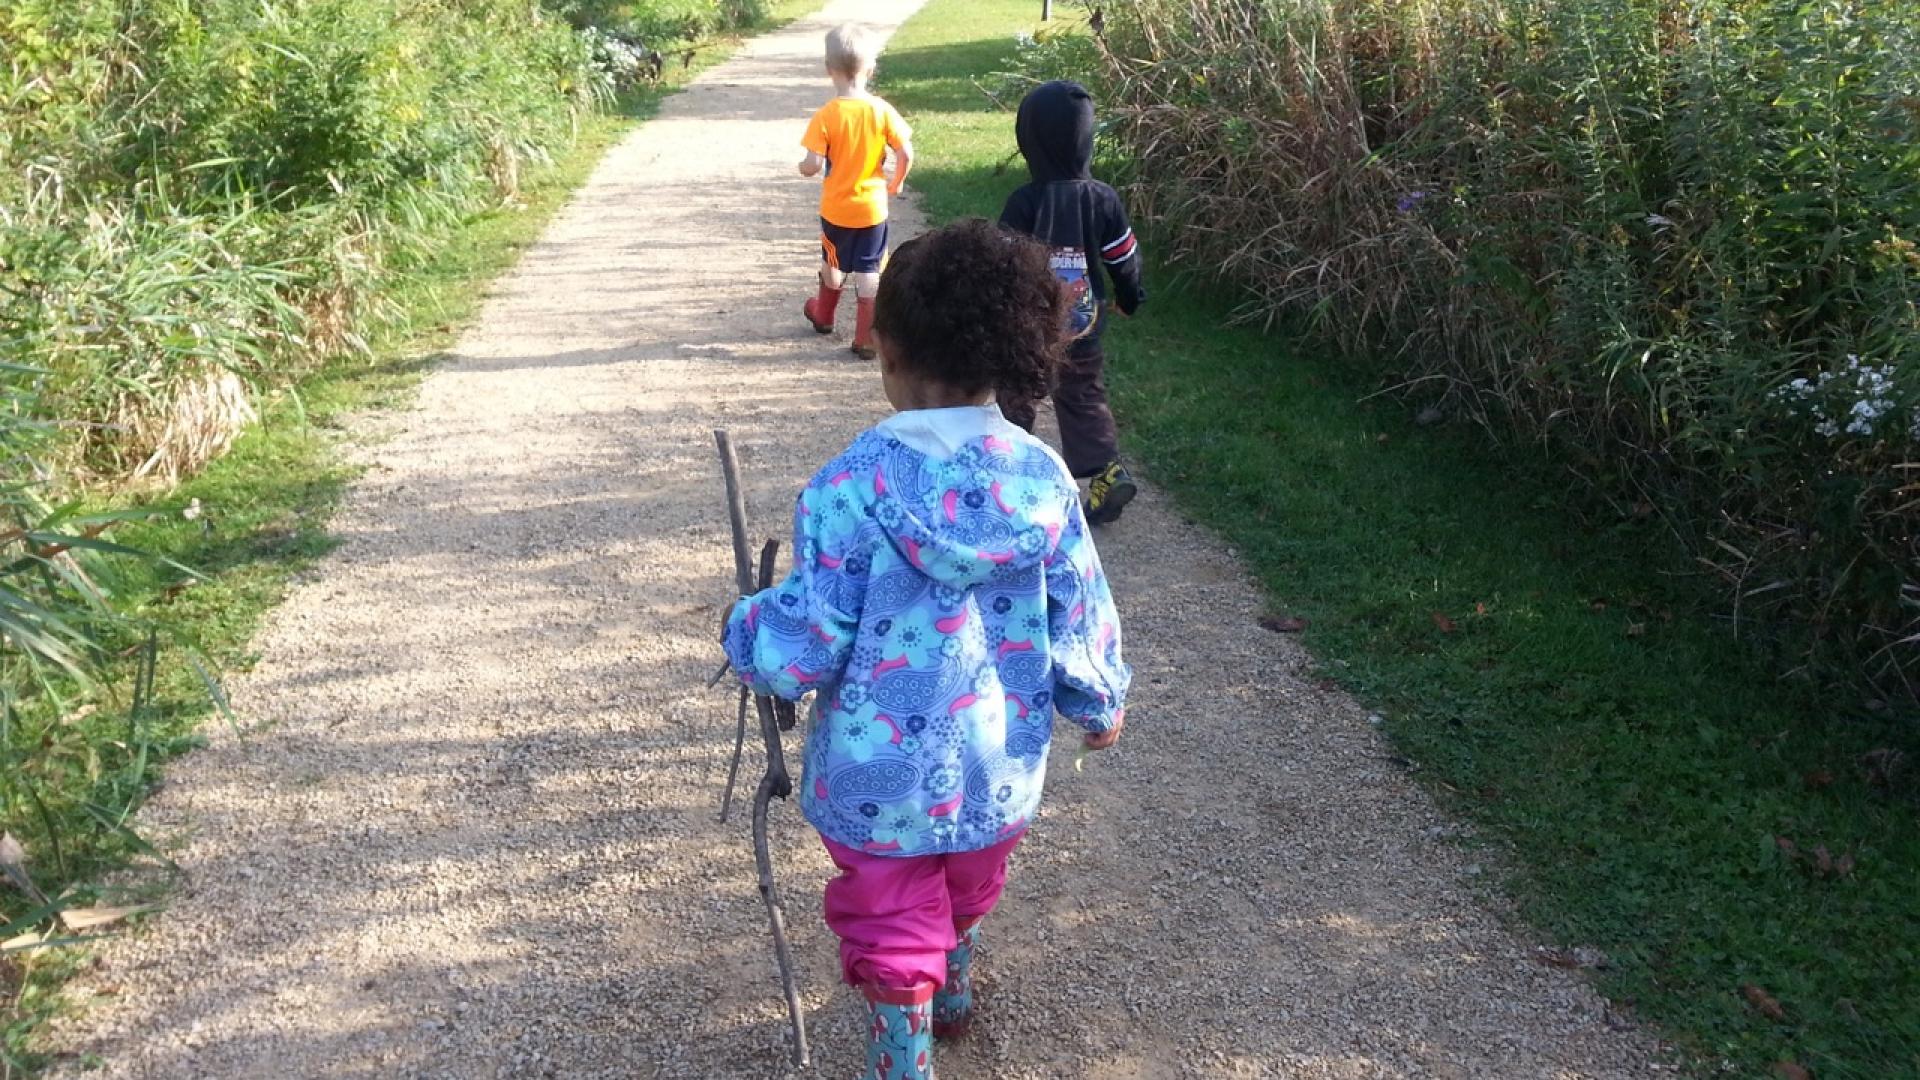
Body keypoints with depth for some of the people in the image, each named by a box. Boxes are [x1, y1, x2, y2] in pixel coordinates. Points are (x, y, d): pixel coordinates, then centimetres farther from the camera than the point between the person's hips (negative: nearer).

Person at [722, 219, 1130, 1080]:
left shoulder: (855, 485, -23)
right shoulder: (1044, 479, -11)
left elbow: (808, 644, -20)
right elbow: (1082, 616, -1)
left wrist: (744, 632, 2)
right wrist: (1101, 703, 17)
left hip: (882, 781, -5)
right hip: (1001, 773, 5)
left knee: (894, 942, 15)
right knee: (967, 900, 32)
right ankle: (952, 997, 59)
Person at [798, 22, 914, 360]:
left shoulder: (826, 115, -15)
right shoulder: (882, 111, -10)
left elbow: (814, 165, -19)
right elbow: (906, 154, -10)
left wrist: (803, 168, 5)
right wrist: (896, 183, 9)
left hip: (836, 208, 0)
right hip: (873, 208, 0)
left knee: (832, 264, 22)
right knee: (869, 272, 4)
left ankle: (823, 315, 45)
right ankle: (866, 339, 4)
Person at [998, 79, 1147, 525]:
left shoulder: (1024, 202, -18)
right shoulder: (1103, 198, -6)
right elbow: (1124, 258, 4)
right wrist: (1130, 295, 22)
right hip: (1084, 326, 3)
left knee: (1017, 397, 13)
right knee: (1085, 398, 16)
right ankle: (1107, 469, 1)